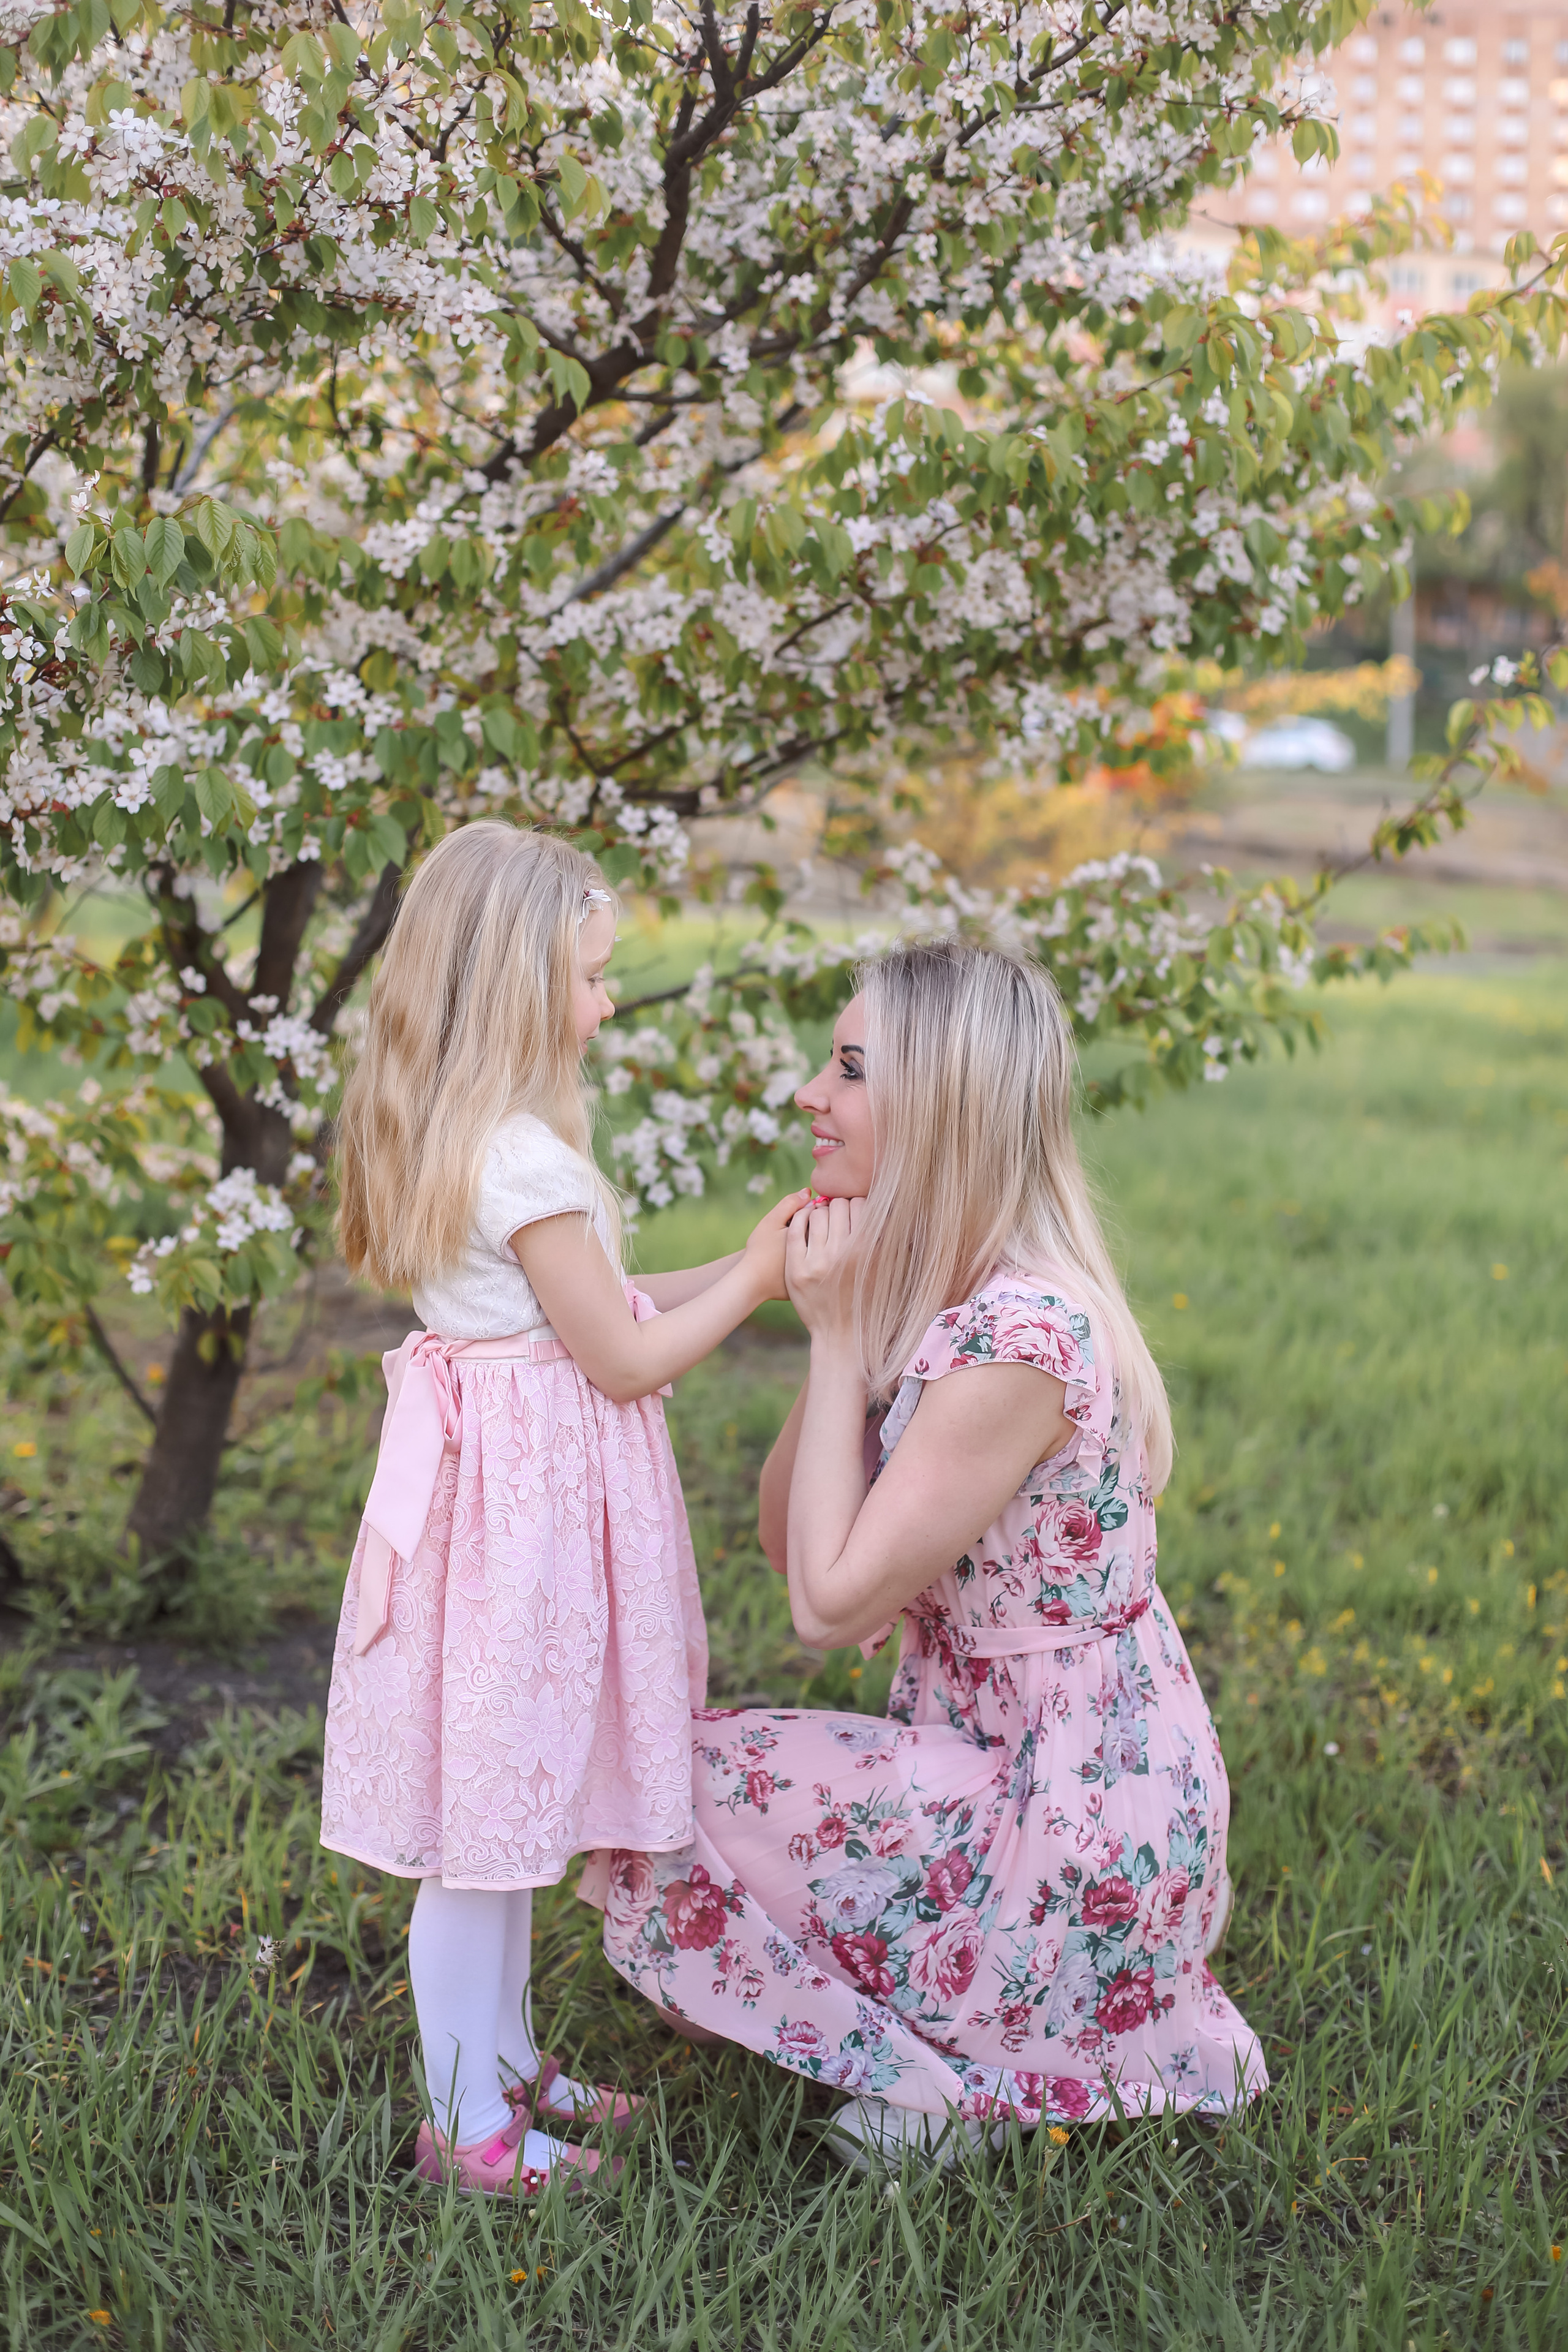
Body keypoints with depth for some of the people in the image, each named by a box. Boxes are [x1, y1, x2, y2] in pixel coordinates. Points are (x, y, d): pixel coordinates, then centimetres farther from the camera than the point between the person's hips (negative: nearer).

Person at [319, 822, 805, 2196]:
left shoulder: (458, 1141, 10)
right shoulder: (527, 1162, -21)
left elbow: (590, 1313, 15)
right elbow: (626, 1360, -15)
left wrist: (737, 1273, 12)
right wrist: (751, 1281, -3)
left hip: (502, 1480, 10)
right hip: (529, 1500, -10)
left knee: (512, 1807, 19)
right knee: (491, 1811, 1)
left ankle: (504, 2067, 33)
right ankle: (468, 2124, 13)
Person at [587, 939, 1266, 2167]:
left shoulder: (1020, 1336, -27)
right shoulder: (940, 1292, 4)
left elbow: (830, 1603, -22)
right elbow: (787, 1537, 6)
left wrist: (840, 1335, -17)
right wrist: (844, 1322, -5)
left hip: (1073, 1812, -9)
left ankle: (943, 2079, 5)